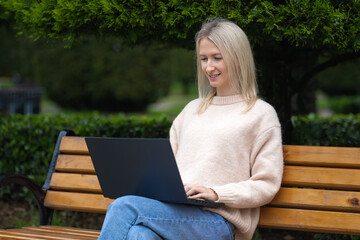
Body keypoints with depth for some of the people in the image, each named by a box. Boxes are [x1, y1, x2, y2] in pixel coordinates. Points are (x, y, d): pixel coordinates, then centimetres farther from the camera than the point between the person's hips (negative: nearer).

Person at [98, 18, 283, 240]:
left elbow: (267, 185, 1)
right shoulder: (193, 109, 27)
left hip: (218, 222, -5)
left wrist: (216, 193, -12)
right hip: (171, 209, 5)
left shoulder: (261, 114, 8)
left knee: (124, 207, -29)